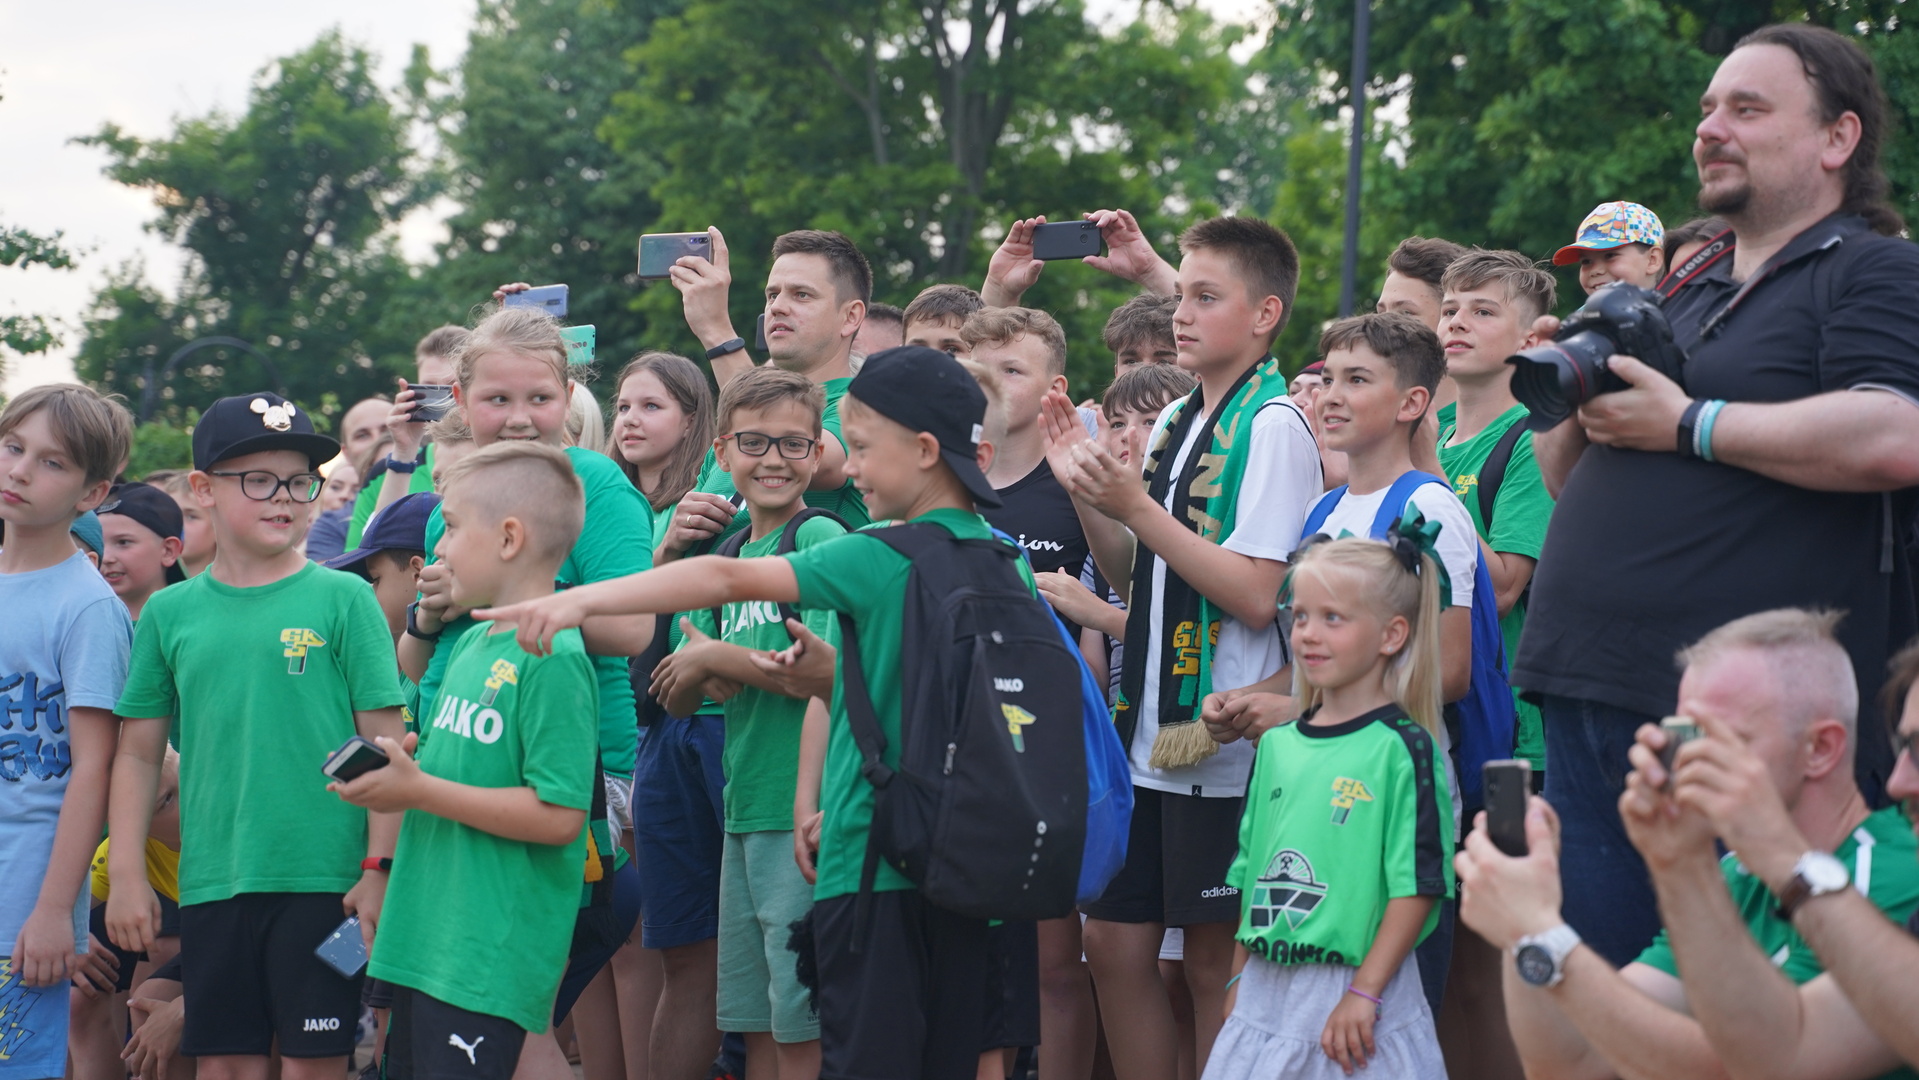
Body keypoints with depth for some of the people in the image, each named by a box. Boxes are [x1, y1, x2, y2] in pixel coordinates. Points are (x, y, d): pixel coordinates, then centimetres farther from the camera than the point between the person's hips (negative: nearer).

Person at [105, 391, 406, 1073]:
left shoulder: (343, 600, 0)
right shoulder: (170, 613, 8)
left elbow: (385, 744, -1)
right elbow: (139, 753, 12)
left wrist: (380, 869, -7)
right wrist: (126, 874, 5)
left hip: (323, 881, -3)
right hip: (210, 884, 3)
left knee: (314, 1062, 0)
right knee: (224, 1062, 7)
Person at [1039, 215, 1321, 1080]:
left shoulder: (1273, 426, -11)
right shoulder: (1175, 422, 14)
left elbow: (1256, 595, -19)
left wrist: (1136, 508, -18)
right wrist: (1084, 492, 3)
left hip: (1222, 747, -8)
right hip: (1148, 735, 8)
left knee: (1215, 962, -1)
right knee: (1115, 943, 10)